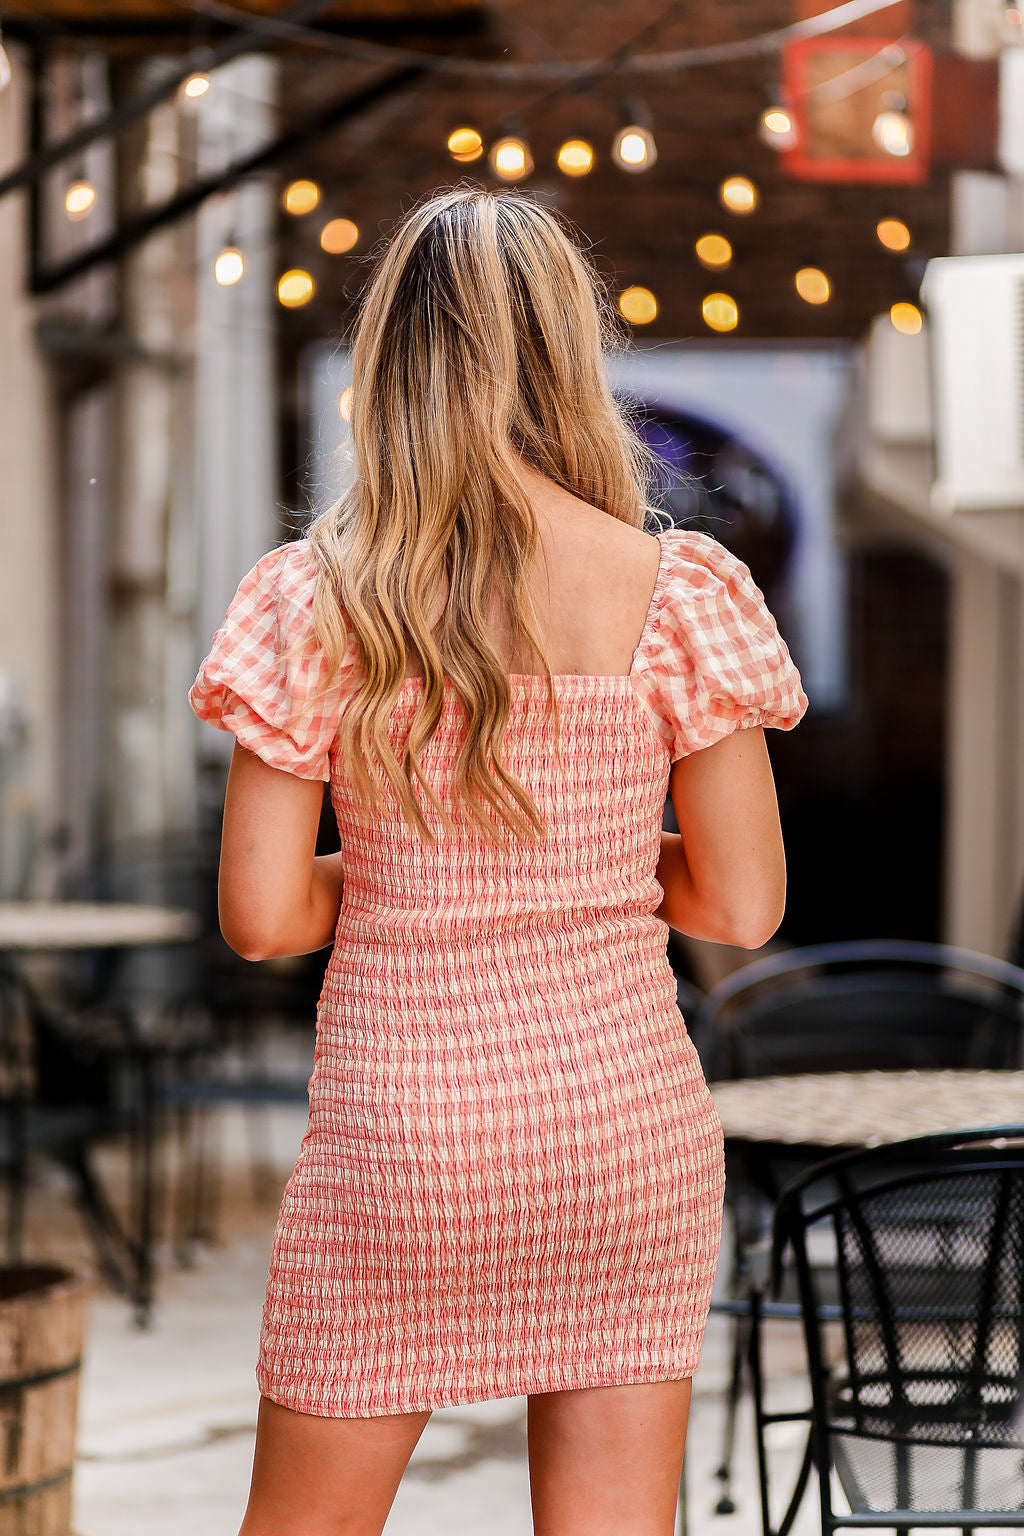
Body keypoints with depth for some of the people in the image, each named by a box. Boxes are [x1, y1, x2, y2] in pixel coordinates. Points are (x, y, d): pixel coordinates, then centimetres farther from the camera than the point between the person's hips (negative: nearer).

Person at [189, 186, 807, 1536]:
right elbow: (744, 906, -3)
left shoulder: (317, 602, -8)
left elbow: (261, 915, -7)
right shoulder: (676, 593, -6)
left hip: (398, 1126, -1)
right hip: (629, 1120, 1)